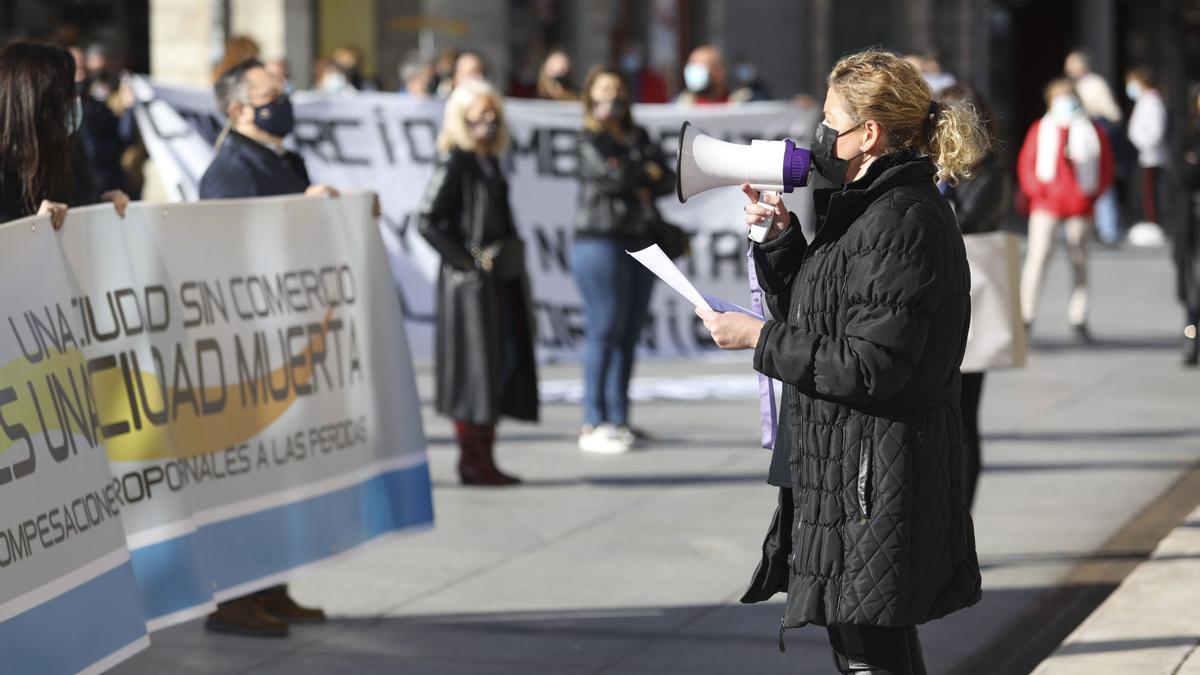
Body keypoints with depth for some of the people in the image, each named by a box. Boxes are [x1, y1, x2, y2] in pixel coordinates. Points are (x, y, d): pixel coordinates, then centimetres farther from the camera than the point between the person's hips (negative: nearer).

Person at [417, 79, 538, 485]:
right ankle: (473, 462, 2)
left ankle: (484, 460, 17)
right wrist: (468, 261, -16)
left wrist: (512, 262, 12)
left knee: (505, 362, 10)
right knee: (475, 366, -5)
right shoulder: (455, 163, -10)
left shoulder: (488, 161, 15)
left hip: (500, 280, 9)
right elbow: (427, 221, -16)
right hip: (470, 283, -9)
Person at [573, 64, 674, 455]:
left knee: (629, 334, 5)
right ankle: (593, 424, -8)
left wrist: (637, 184, -8)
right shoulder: (589, 141, 1)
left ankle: (619, 419, 10)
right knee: (604, 331, -9)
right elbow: (611, 175, -16)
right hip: (601, 241, -6)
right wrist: (647, 174, 0)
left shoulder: (639, 138, 19)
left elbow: (668, 182, 9)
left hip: (641, 242, 6)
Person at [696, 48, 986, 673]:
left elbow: (868, 365, -22)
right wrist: (781, 236, 8)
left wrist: (757, 338, -15)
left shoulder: (902, 224, -18)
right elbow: (809, 320, 20)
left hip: (876, 479, -11)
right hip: (844, 469, 11)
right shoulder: (866, 211, 15)